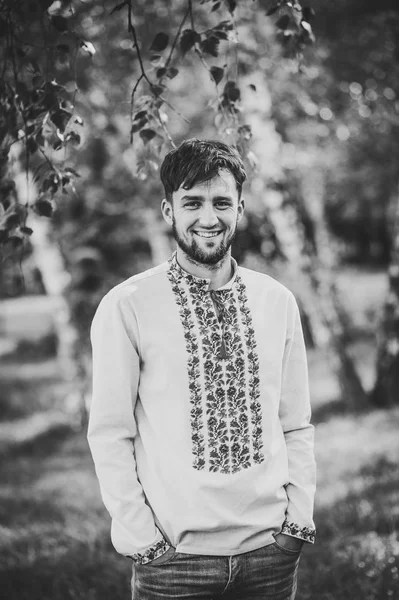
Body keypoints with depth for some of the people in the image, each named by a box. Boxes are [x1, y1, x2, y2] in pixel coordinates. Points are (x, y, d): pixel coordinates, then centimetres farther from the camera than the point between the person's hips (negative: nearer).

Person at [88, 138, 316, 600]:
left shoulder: (278, 302, 5)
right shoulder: (126, 307, -6)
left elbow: (296, 426, 9)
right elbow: (109, 435, -5)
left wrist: (299, 519, 1)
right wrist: (142, 539, -9)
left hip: (270, 547, 3)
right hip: (174, 558, -3)